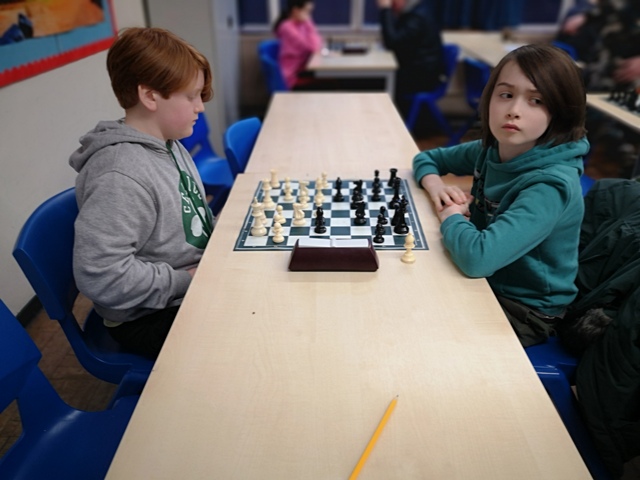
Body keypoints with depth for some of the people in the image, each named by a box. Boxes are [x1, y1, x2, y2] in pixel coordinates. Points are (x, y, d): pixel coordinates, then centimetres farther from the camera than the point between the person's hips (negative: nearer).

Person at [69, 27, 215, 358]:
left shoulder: (169, 145, 3)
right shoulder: (120, 176, -27)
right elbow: (99, 274, -30)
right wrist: (186, 281, -22)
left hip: (196, 280, 9)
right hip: (150, 319, -8)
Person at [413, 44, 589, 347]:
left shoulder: (551, 186, -30)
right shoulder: (491, 150, -7)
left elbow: (477, 257, -43)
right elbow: (426, 158, 9)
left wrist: (450, 215, -23)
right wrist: (435, 184, -13)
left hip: (522, 310, -6)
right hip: (484, 283, 6)